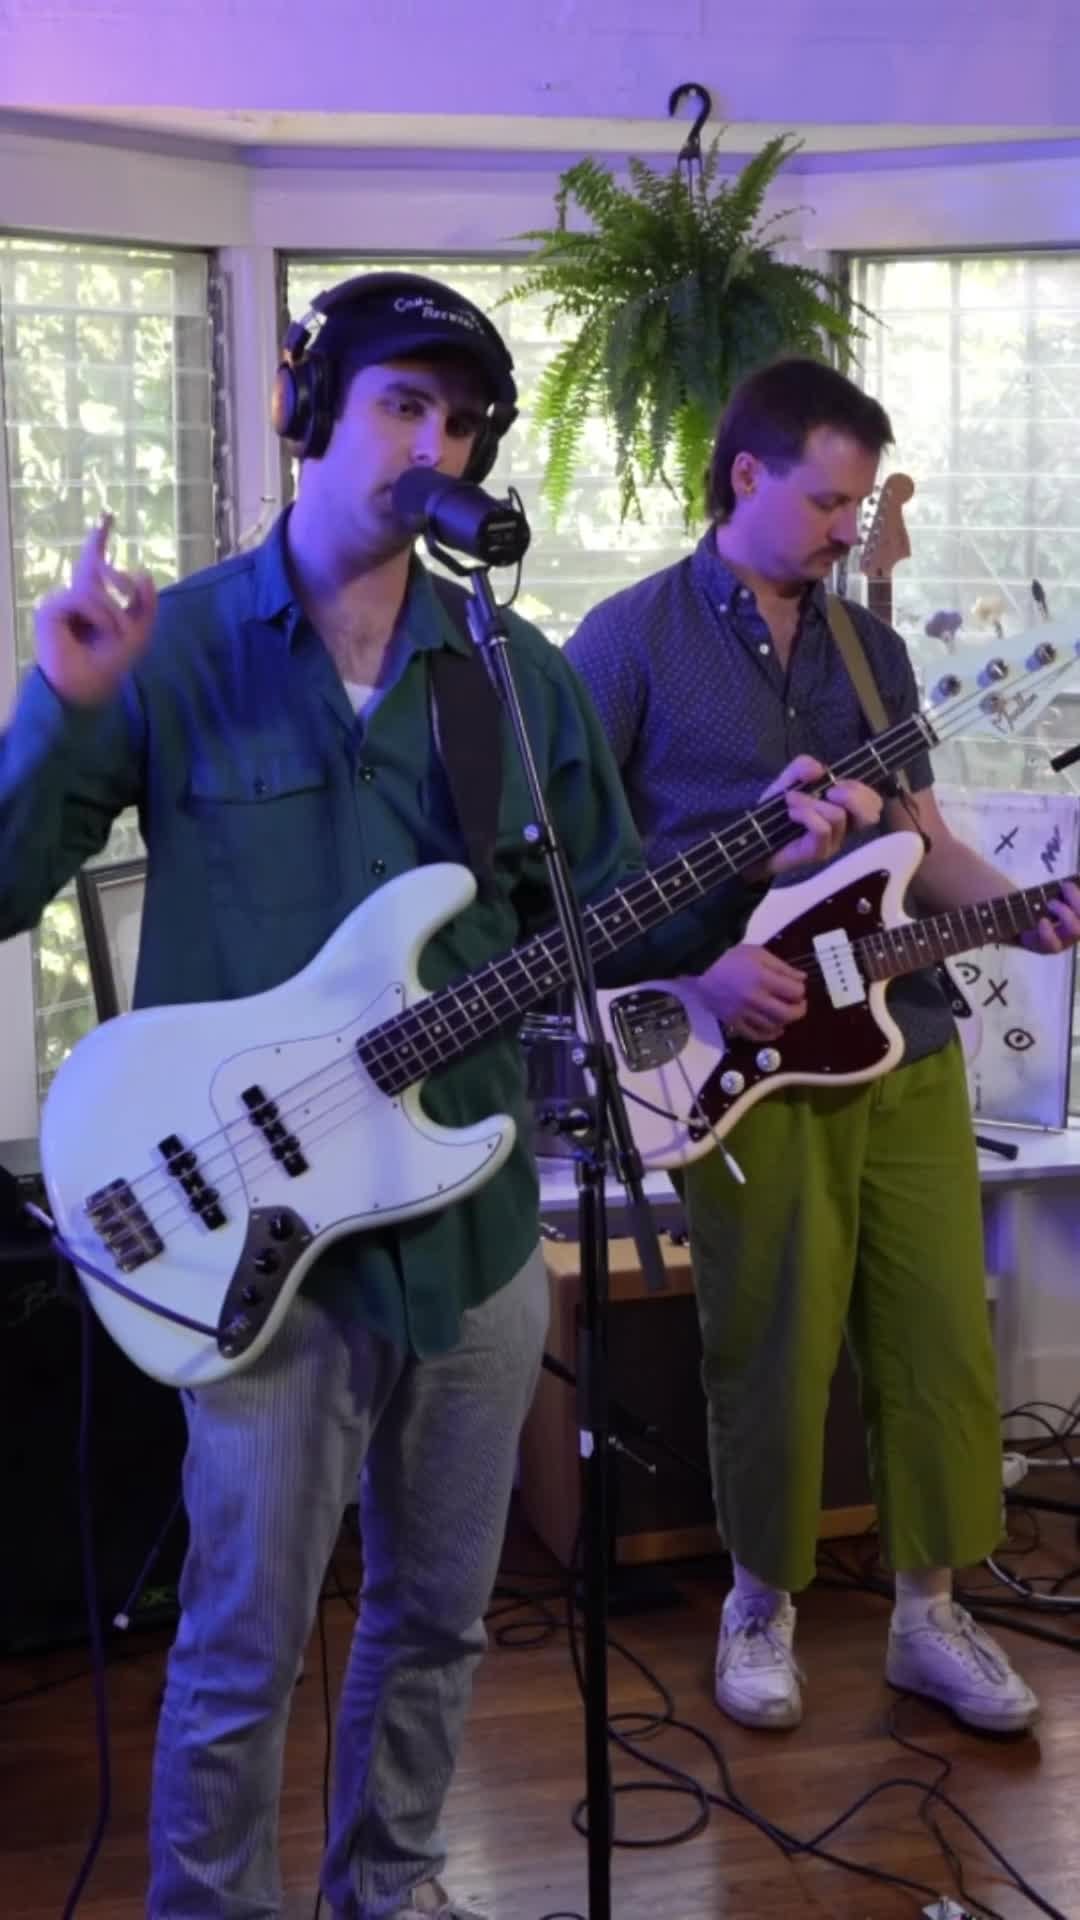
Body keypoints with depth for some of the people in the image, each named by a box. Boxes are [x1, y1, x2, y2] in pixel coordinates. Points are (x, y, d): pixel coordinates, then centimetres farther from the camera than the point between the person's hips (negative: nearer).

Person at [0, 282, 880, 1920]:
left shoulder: (516, 671, 5)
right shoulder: (175, 646, -5)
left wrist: (756, 852, -5)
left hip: (476, 1213, 4)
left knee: (438, 1612, 18)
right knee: (247, 1640, 2)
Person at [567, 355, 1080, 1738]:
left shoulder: (869, 648, 16)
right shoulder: (633, 638, -3)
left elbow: (920, 839, 18)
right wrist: (699, 965, -15)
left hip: (903, 1039, 5)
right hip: (746, 1052, -5)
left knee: (941, 1339, 7)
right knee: (772, 1355, 3)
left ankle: (928, 1613, 23)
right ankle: (762, 1607, 24)